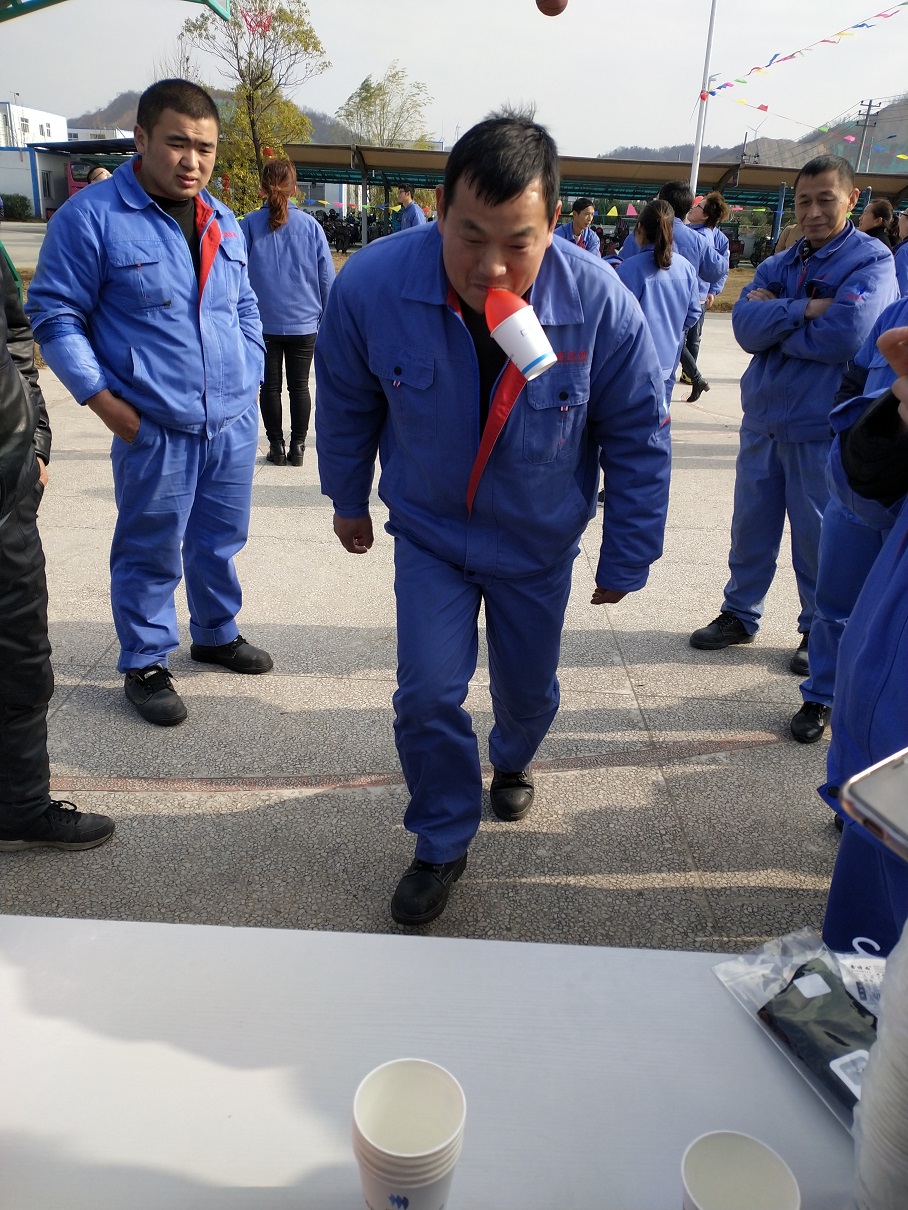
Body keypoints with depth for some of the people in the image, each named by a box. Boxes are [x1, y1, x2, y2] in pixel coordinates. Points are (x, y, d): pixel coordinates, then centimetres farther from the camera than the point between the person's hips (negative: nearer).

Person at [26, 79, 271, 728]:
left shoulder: (223, 222, 12)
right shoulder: (91, 216, -8)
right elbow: (56, 316, -8)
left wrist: (250, 381, 10)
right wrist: (107, 403, -14)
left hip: (235, 423, 6)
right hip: (155, 430, -5)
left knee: (220, 540, 18)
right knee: (151, 553, 5)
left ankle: (218, 633, 37)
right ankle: (145, 663, 22)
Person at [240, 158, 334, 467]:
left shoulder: (249, 224, -5)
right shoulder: (310, 225, -3)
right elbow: (326, 276, 0)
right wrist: (326, 315, 10)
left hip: (263, 322, 0)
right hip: (303, 322, 1)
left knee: (270, 386, 9)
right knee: (299, 386, 9)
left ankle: (276, 447, 13)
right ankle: (297, 447, 12)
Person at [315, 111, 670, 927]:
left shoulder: (601, 303, -24)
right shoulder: (370, 286, -23)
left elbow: (638, 436, -10)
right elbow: (345, 404, -4)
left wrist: (626, 560, -5)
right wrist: (348, 501, 9)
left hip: (540, 543, 1)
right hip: (429, 532, 0)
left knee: (528, 689, 17)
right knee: (428, 694, -6)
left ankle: (513, 760, 54)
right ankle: (444, 844, 20)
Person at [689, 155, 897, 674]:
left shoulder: (872, 261, -8)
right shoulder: (779, 264, 8)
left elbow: (845, 334, -23)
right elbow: (744, 326, -8)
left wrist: (773, 318, -12)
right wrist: (803, 309, -21)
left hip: (824, 427, -5)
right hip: (763, 416, 5)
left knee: (817, 535, 7)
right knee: (751, 525, 13)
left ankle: (820, 630, 26)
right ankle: (740, 614, 31)